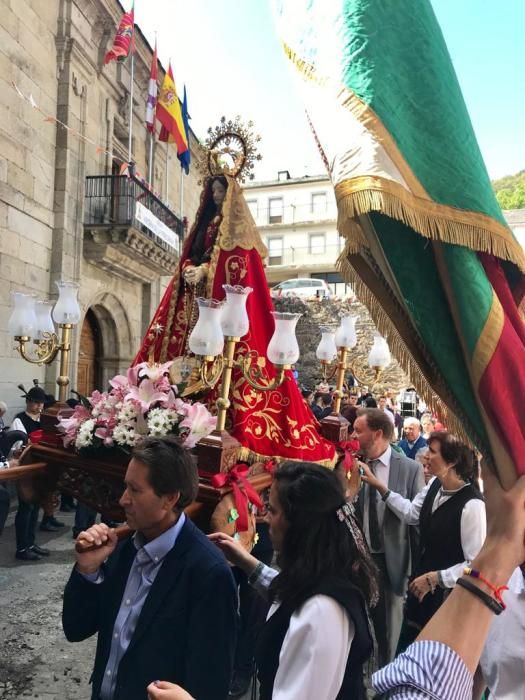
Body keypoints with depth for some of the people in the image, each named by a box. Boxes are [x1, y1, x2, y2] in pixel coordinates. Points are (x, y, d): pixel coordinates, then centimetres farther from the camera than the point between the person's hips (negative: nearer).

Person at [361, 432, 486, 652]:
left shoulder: (472, 505, -30)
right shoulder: (435, 485, -6)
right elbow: (411, 514, 7)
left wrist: (434, 578, -21)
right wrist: (379, 486, 3)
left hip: (448, 595, -7)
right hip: (422, 586, 7)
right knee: (407, 653, 23)